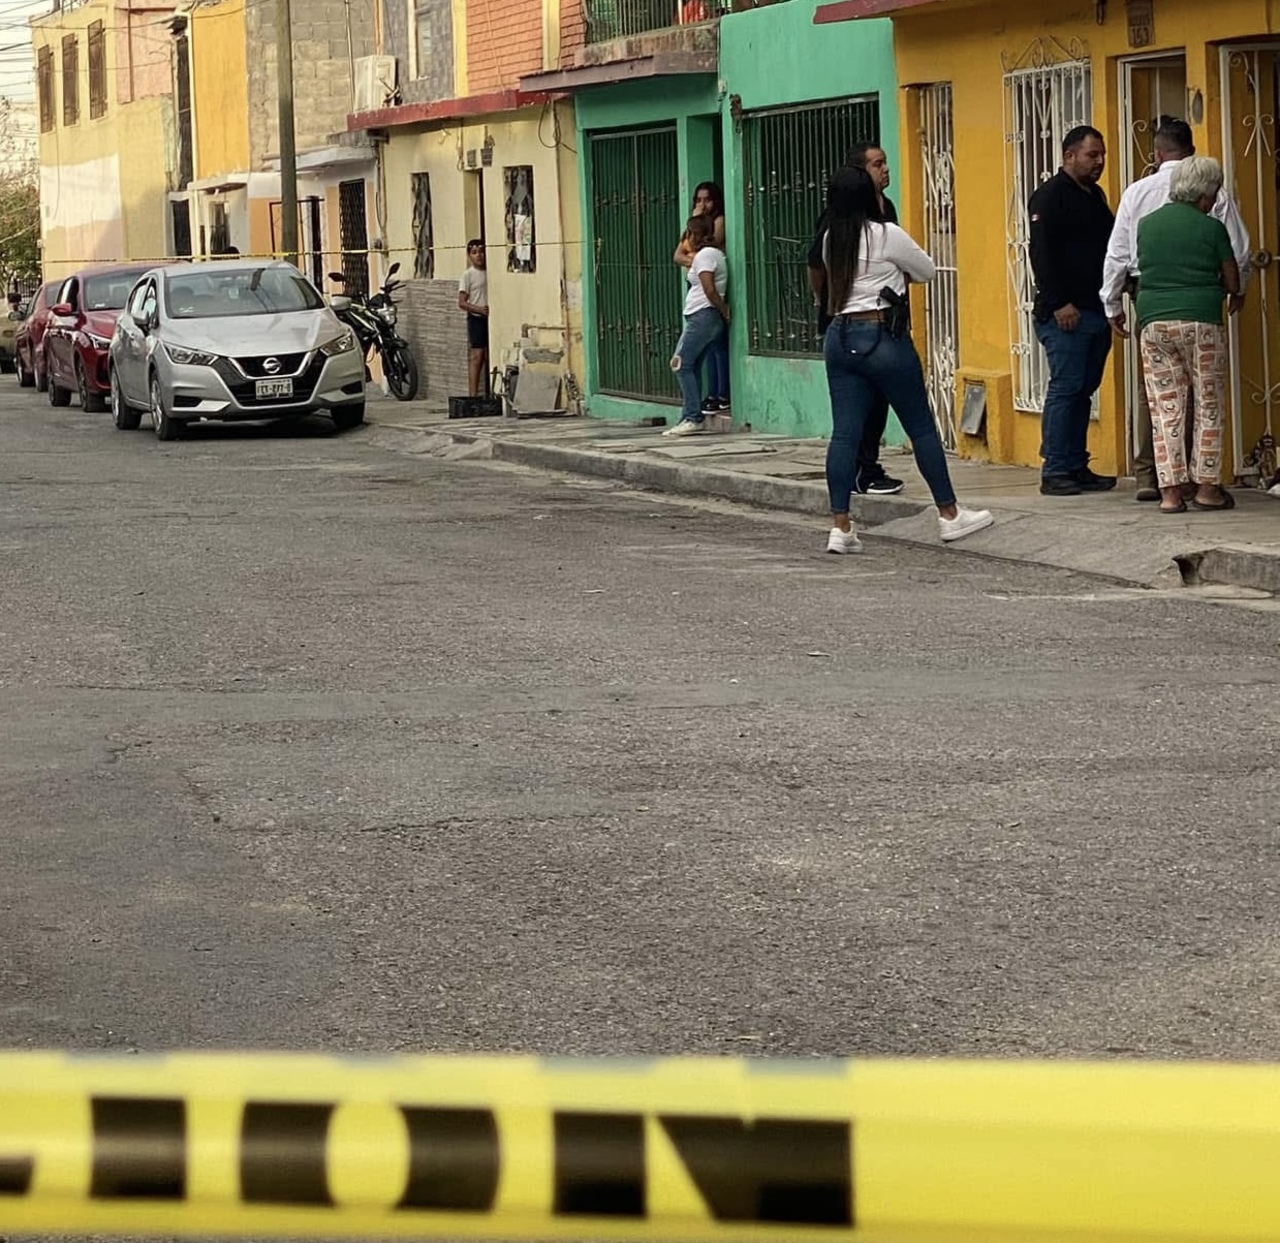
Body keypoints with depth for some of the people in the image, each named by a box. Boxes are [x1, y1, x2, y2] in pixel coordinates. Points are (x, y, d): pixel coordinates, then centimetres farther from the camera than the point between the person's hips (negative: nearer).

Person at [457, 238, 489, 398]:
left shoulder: (490, 273, 10)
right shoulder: (468, 275, -3)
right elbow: (462, 303, -8)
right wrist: (479, 309, -22)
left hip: (490, 318, 5)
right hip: (476, 319, -5)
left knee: (488, 356, 5)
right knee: (477, 356, -10)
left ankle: (488, 394, 10)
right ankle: (473, 395, -10)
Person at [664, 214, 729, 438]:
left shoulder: (704, 255, -10)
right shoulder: (716, 253, 20)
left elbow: (709, 290, -19)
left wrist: (723, 310, -9)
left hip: (702, 316, -10)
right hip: (704, 317, 10)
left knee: (682, 364, -10)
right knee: (690, 367, 8)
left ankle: (693, 418, -14)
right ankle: (691, 418, 5)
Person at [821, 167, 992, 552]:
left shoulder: (832, 241, 8)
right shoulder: (886, 236, -9)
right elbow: (927, 270, 3)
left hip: (839, 337, 5)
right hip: (882, 336, -5)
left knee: (844, 433, 2)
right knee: (922, 426, 6)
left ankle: (839, 527, -3)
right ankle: (949, 515, 14)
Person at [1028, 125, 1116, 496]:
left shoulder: (1095, 197, 19)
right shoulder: (1050, 197, -8)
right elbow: (1042, 253, -15)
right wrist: (1059, 303, -20)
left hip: (1095, 312, 8)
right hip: (1065, 313, -8)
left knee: (1083, 390, 9)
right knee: (1066, 389, -9)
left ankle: (1078, 467, 14)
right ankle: (1055, 472, -7)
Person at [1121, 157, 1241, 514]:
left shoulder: (1146, 224, 7)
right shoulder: (1212, 228, -3)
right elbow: (1232, 283, 2)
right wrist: (1233, 295, 24)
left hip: (1153, 322, 3)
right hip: (1201, 322, -3)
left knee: (1165, 409, 4)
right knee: (1208, 407, 7)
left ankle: (1170, 491, 0)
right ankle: (1207, 487, 7)